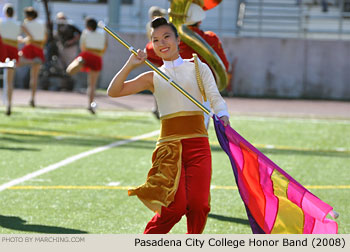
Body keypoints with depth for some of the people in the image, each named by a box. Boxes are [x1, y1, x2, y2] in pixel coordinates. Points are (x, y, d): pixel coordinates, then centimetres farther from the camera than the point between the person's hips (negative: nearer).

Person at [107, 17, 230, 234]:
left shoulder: (198, 68, 11)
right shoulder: (153, 78, 13)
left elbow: (215, 97, 0)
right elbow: (114, 91, 7)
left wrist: (223, 117, -21)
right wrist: (130, 65, -5)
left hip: (198, 144, 0)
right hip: (169, 145, 0)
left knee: (198, 203, -13)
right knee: (176, 205, -16)